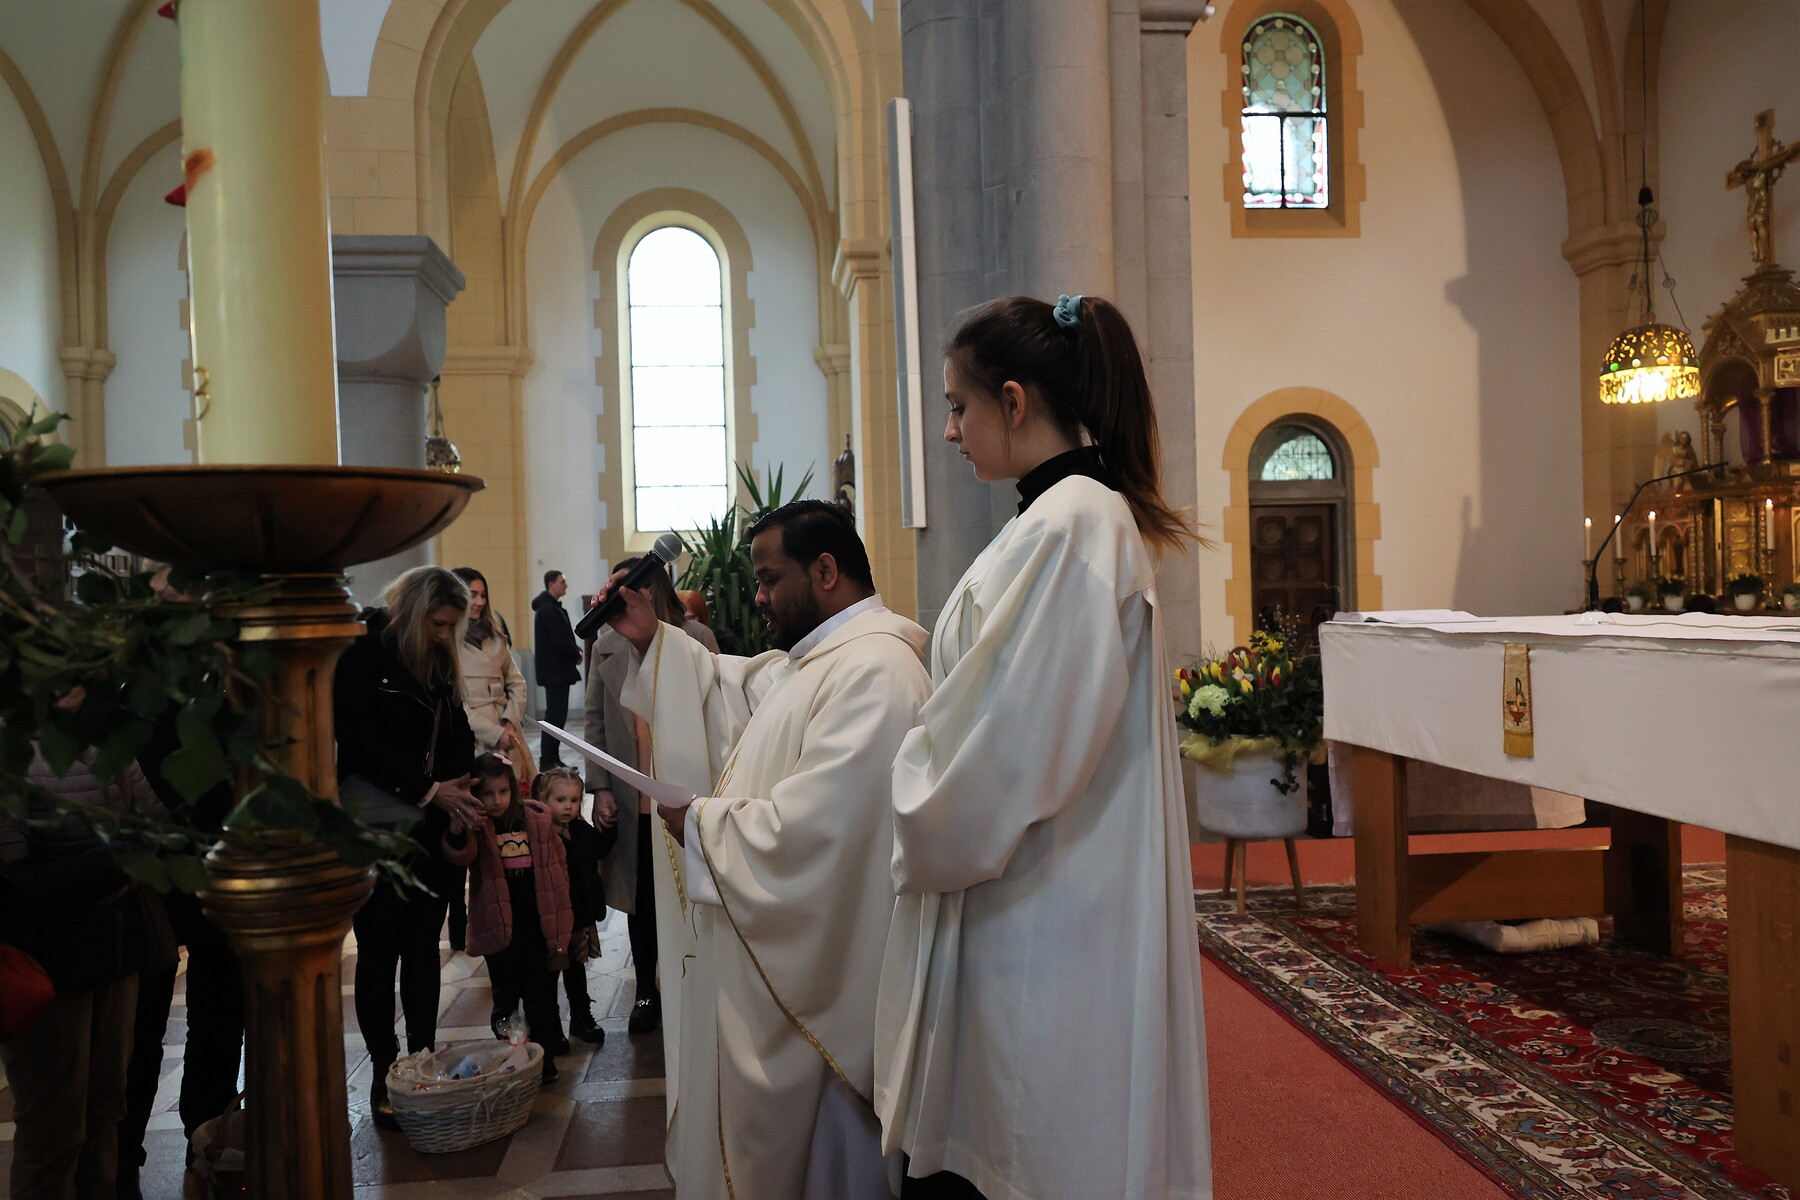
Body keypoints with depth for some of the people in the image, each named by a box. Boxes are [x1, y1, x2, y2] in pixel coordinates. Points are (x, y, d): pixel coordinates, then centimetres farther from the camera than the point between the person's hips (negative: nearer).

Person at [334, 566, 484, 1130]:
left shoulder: (440, 662, 10)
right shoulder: (361, 657, -9)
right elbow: (361, 746, -14)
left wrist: (458, 792, -7)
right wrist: (430, 789, -17)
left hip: (433, 829, 5)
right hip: (377, 830, -5)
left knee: (424, 947, 10)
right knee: (379, 952, 3)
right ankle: (385, 1075, 12)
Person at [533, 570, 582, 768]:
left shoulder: (551, 607, 16)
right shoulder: (549, 609, -16)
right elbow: (560, 640, -22)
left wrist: (574, 651, 0)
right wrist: (576, 654, -7)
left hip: (556, 670, 10)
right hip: (555, 670, -10)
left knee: (556, 715, 13)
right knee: (555, 716, -9)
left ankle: (551, 758, 17)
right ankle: (547, 761, -7)